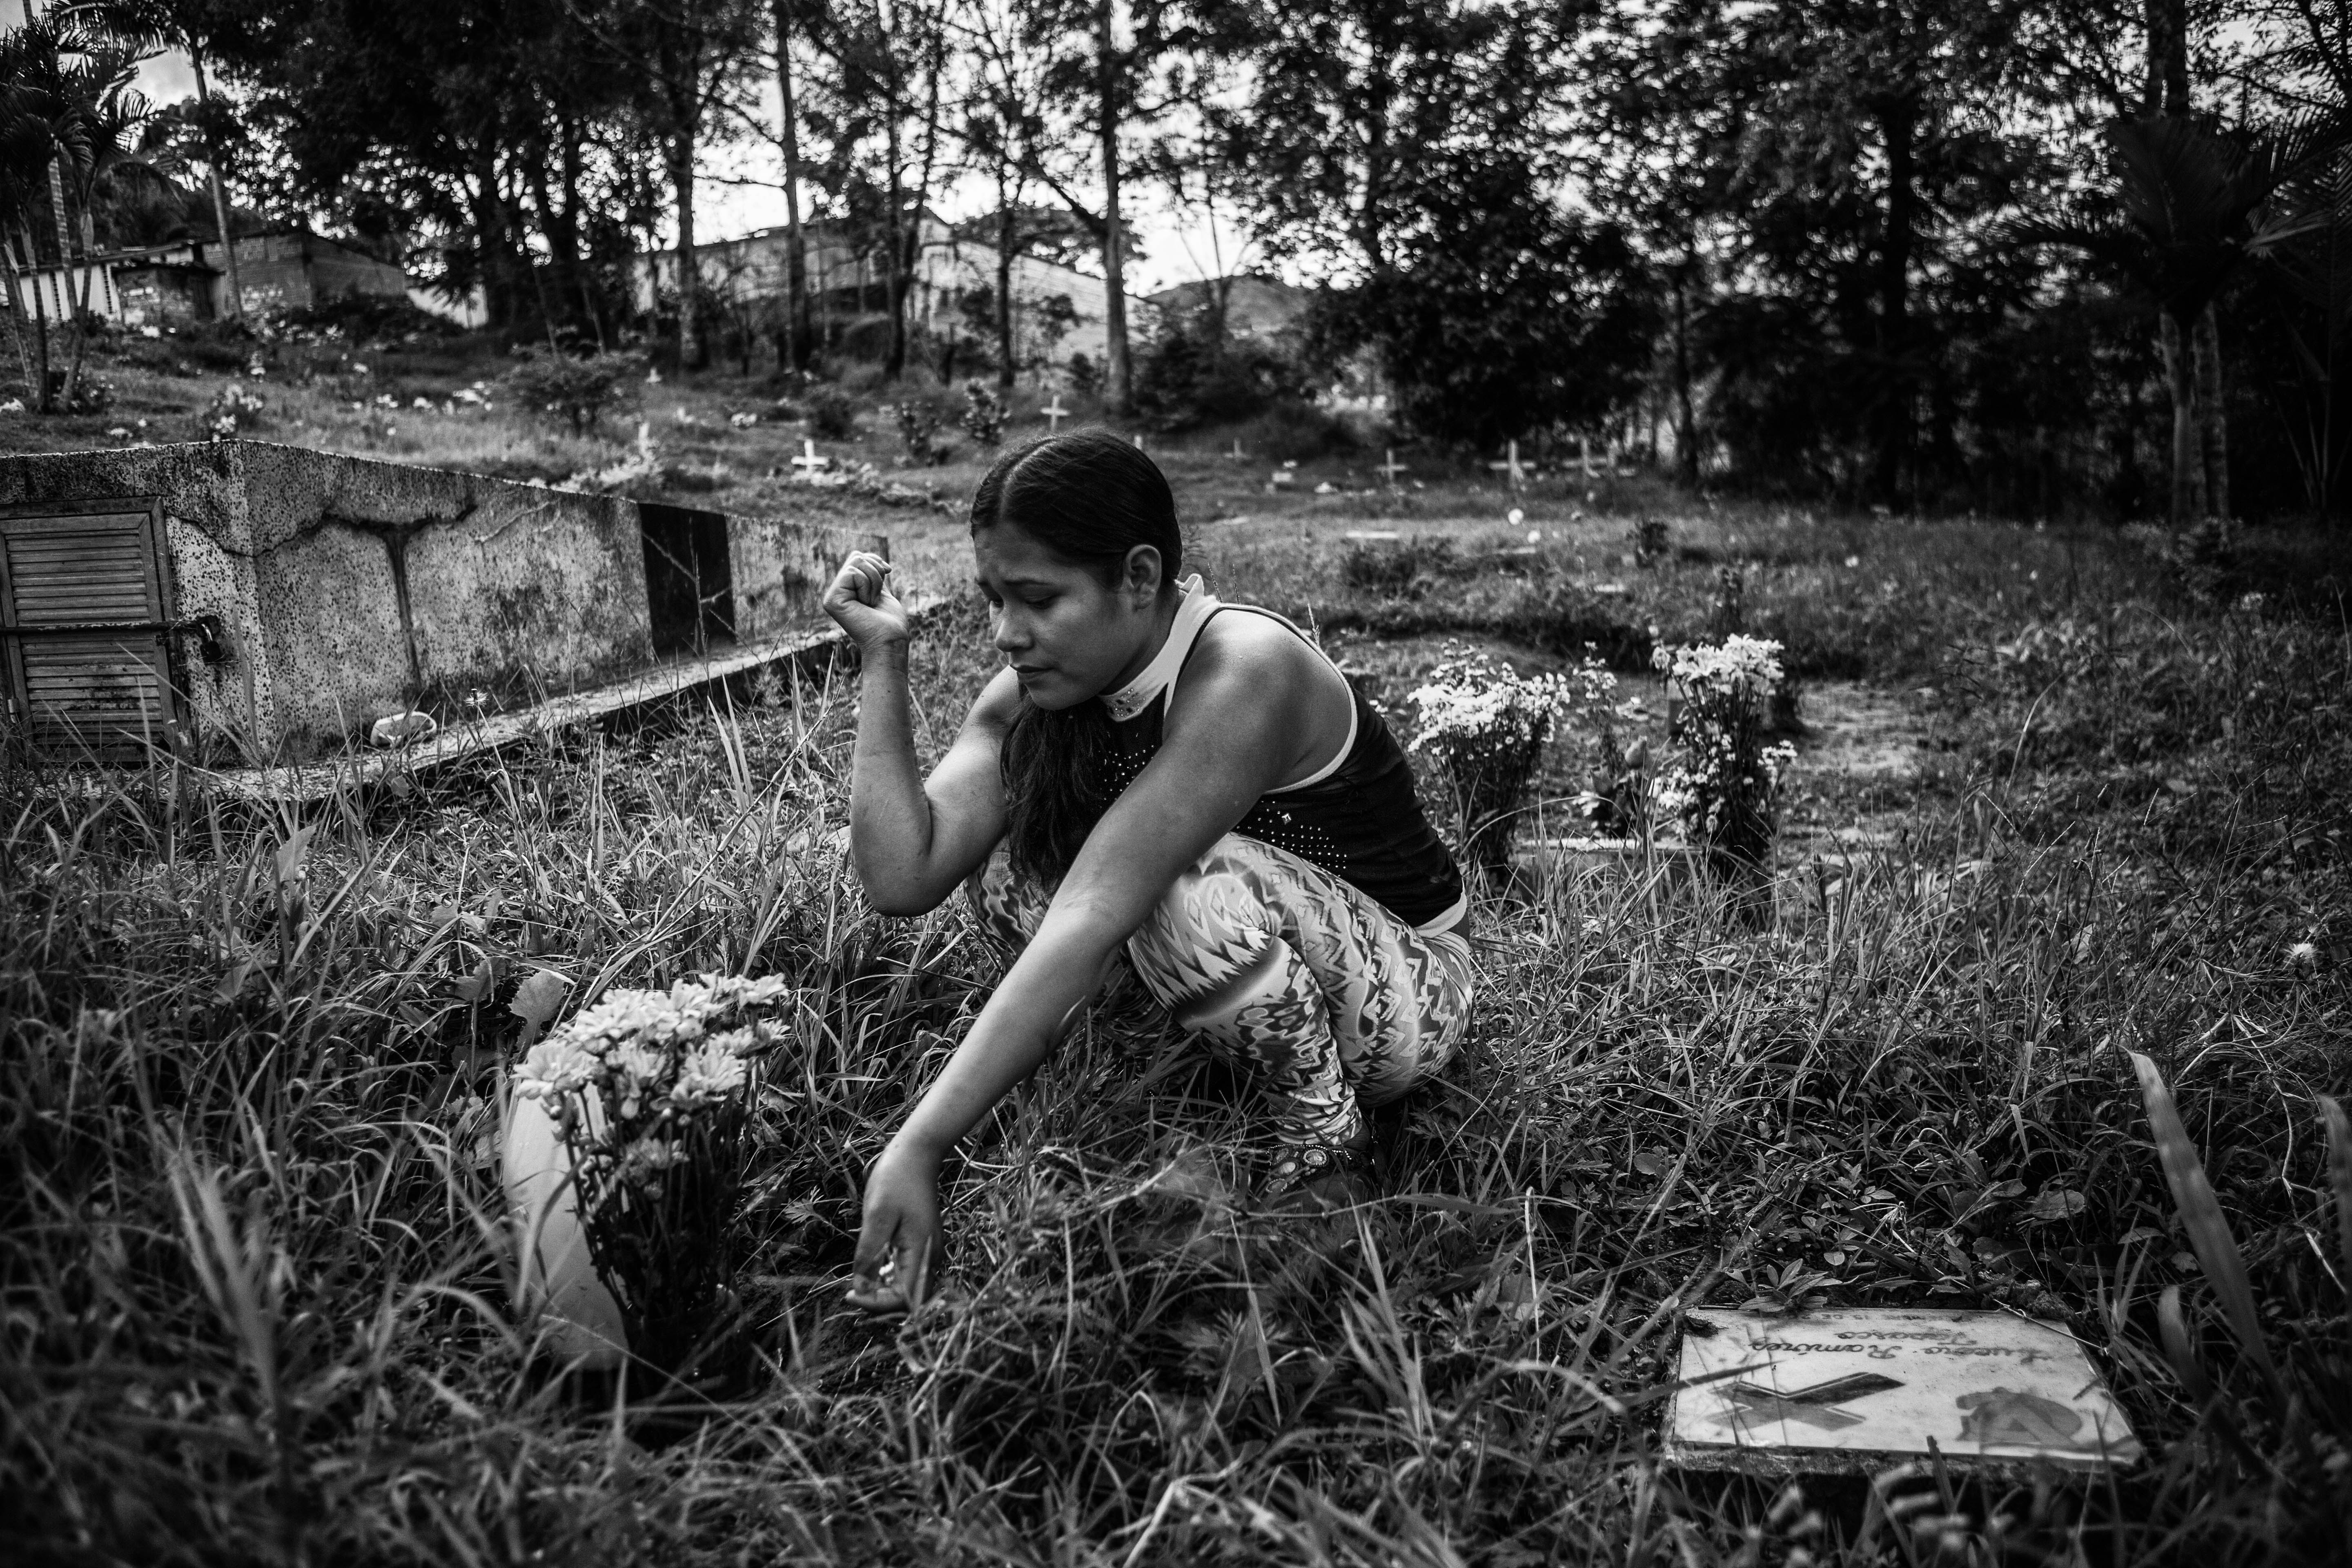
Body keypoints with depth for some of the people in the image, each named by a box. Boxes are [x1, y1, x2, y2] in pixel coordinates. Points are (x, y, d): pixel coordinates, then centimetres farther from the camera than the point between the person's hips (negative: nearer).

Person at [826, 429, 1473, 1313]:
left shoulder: (1243, 674, -30)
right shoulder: (1041, 689, -7)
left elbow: (1090, 923, -38)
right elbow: (904, 879, -17)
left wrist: (919, 1148, -40)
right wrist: (882, 658, -21)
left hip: (1408, 987, -6)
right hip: (1270, 975, 6)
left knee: (1184, 884, -35)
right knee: (1007, 858, -11)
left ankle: (1320, 1118, -9)